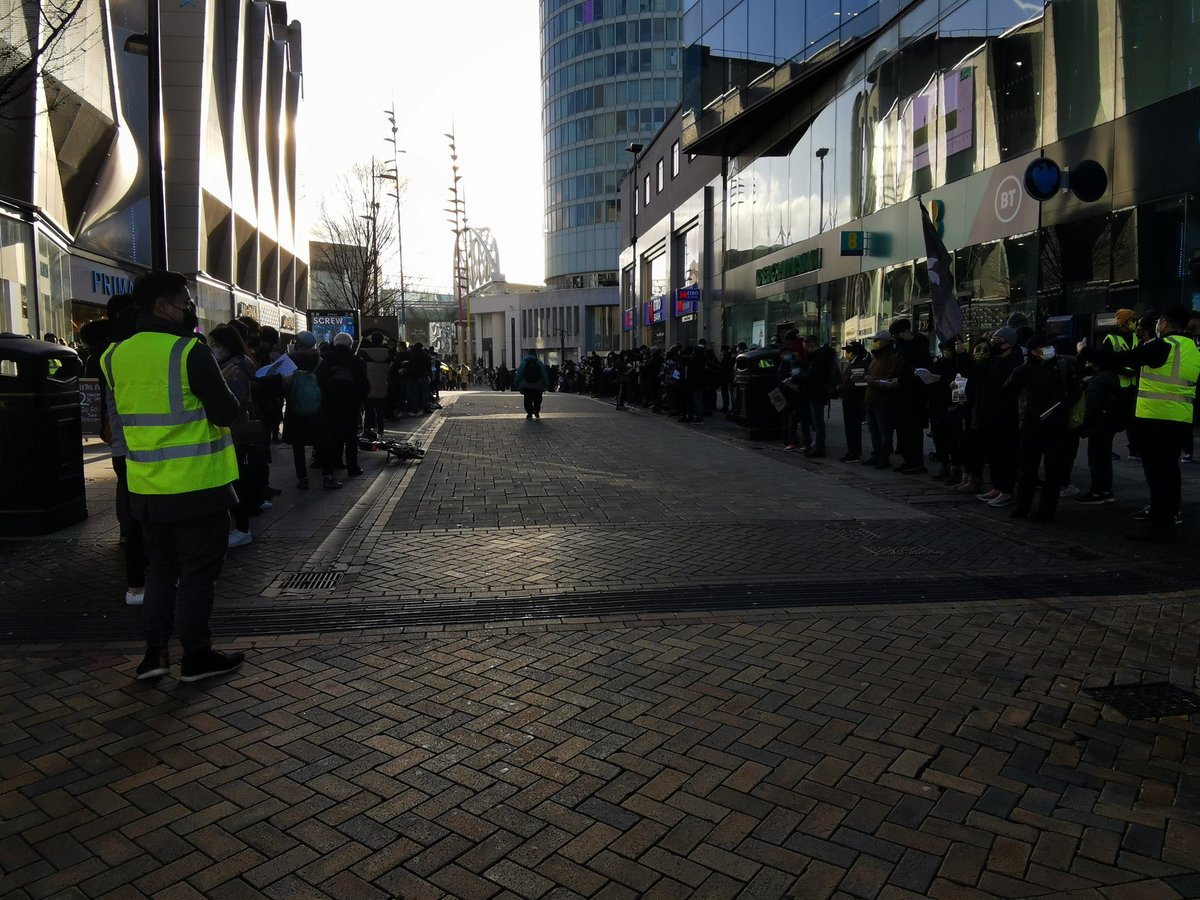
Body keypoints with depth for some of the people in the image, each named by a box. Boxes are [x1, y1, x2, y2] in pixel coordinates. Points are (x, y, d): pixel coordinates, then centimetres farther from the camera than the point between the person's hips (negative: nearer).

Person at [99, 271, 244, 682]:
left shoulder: (116, 356, 5)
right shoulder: (190, 352, -15)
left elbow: (127, 411, 16)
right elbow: (226, 412, -15)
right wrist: (220, 394, 3)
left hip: (146, 488, 6)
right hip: (197, 486, -6)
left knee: (161, 568, 19)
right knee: (198, 571, 6)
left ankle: (154, 653, 23)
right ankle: (196, 656, 14)